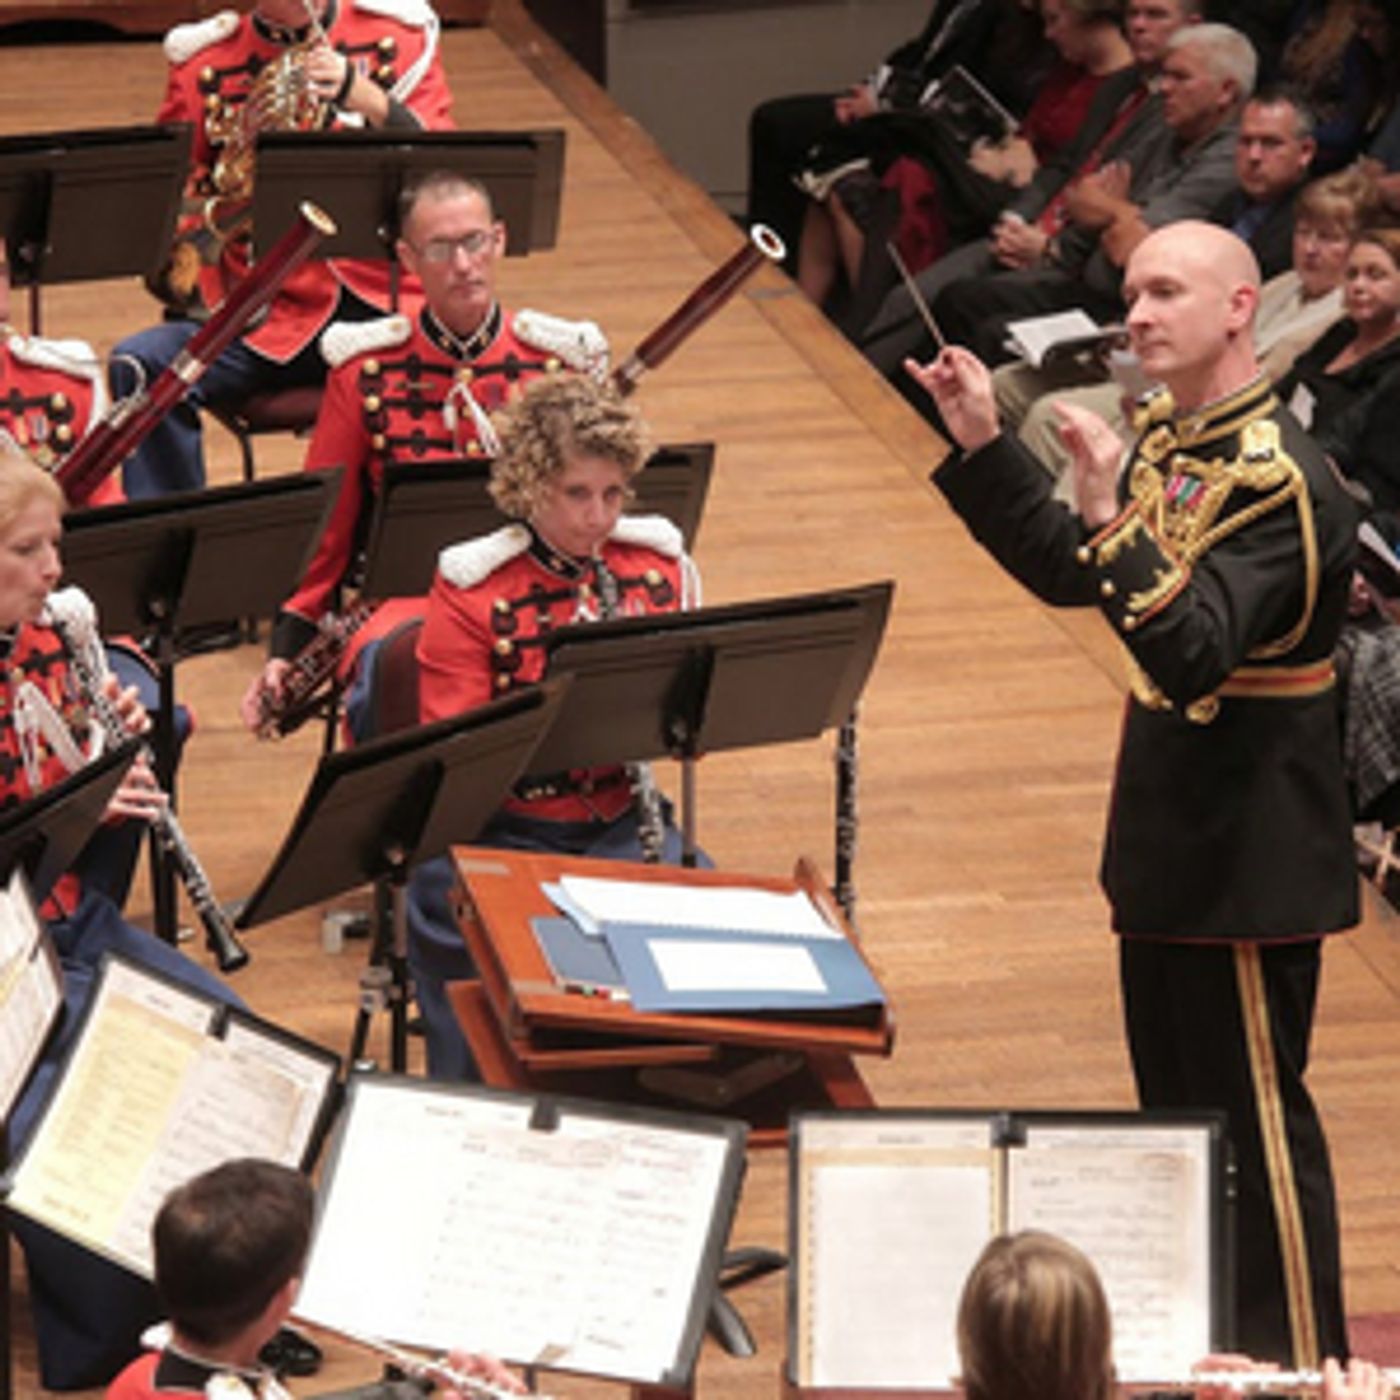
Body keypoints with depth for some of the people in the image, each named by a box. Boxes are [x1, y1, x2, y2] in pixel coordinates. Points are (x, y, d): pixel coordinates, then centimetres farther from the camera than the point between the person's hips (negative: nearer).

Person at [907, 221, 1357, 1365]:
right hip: (1173, 840, 9)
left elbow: (1191, 657, -30)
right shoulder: (1171, 437, 6)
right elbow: (1071, 577, 16)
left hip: (1250, 855, -9)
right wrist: (981, 446, 8)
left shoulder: (1280, 480, -22)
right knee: (1179, 1107, 18)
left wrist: (1112, 519, -40)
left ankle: (1298, 1368, 8)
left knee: (1255, 1118, -2)